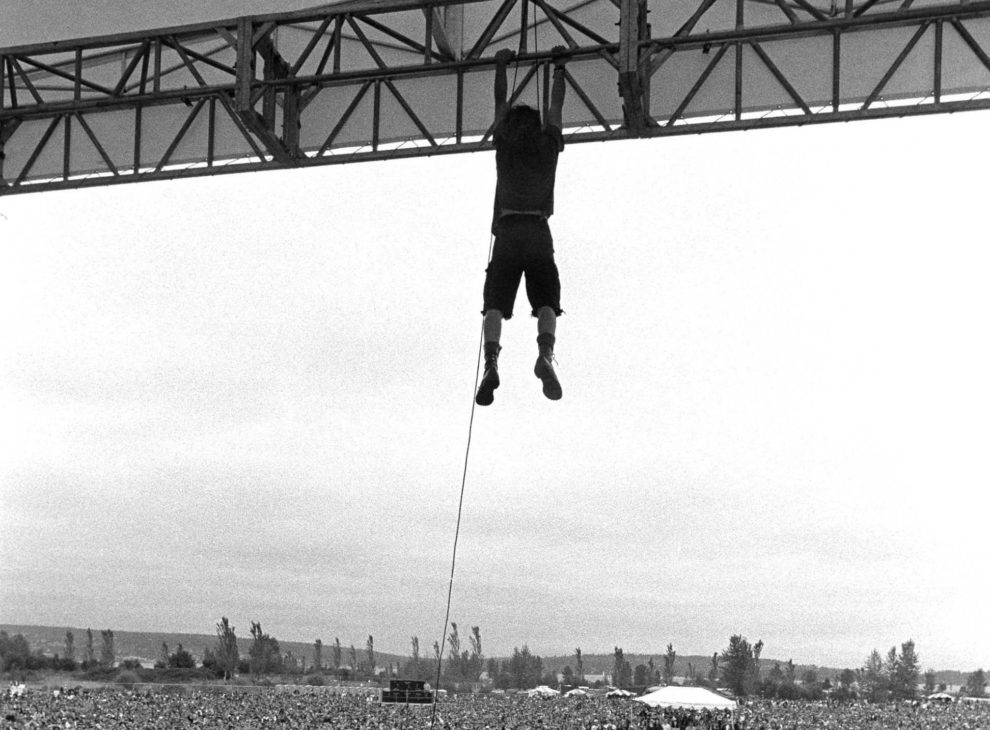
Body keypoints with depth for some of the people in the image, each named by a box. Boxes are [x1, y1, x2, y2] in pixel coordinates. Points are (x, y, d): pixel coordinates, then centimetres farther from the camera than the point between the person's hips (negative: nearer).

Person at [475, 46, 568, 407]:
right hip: (539, 230, 0)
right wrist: (559, 68, 37)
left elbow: (501, 103, 24)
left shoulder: (504, 144, 11)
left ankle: (491, 362, -30)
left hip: (508, 231, 0)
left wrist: (501, 67, 38)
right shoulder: (548, 144, 11)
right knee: (546, 301, -3)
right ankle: (546, 354, -31)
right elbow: (556, 106, 25)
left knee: (495, 303, -8)